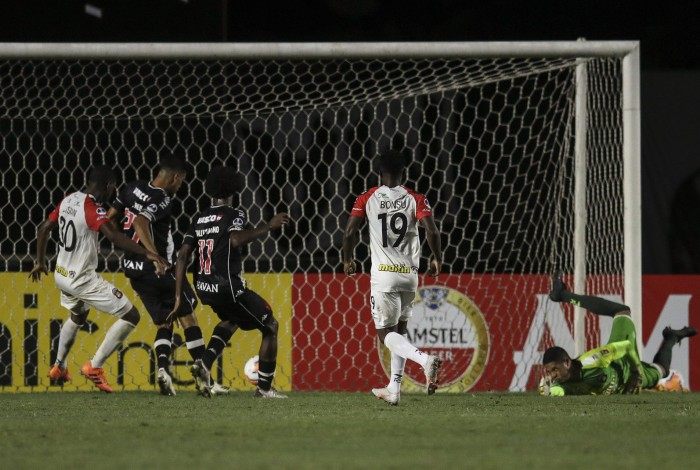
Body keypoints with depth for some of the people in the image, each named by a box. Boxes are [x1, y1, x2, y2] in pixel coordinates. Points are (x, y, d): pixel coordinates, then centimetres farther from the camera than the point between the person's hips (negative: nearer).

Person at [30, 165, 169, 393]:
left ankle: (58, 367, 44)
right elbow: (113, 236, -37)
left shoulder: (68, 201, 3)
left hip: (62, 275, 9)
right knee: (131, 316, -3)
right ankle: (94, 366, -4)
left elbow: (43, 228, 14)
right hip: (83, 279, -9)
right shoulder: (93, 208, -21)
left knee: (77, 316, 37)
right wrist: (148, 254, -41)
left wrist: (40, 262, 28)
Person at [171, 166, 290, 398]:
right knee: (270, 326, 9)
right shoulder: (234, 215, -6)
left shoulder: (199, 219, 12)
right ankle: (264, 387, 9)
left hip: (203, 288, 7)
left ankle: (205, 364, 8)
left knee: (231, 319, 34)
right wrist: (268, 226, -18)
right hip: (227, 287, -7)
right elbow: (236, 239, -28)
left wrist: (178, 296, 7)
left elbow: (183, 256, 6)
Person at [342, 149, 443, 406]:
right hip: (409, 274, 3)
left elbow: (350, 233, -5)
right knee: (400, 328, 19)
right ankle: (394, 389, 17)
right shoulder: (415, 200, 1)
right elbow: (432, 232, -9)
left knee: (385, 333, 1)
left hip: (383, 273, -3)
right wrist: (437, 259, 9)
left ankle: (425, 359, -26)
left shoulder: (367, 199, 0)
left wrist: (347, 260, 14)